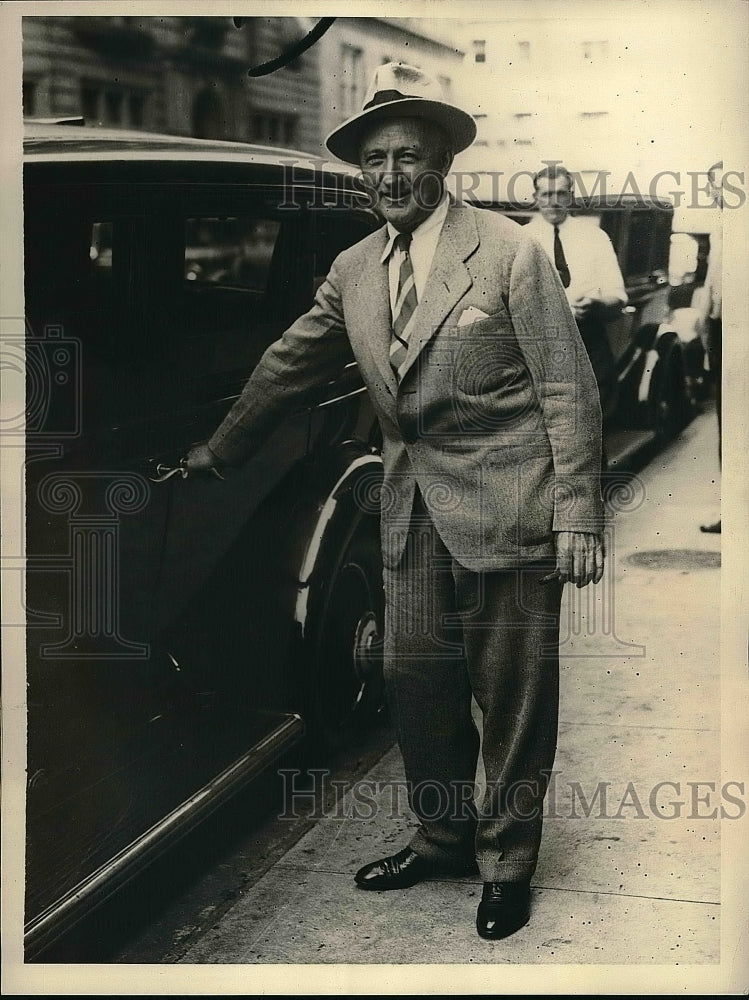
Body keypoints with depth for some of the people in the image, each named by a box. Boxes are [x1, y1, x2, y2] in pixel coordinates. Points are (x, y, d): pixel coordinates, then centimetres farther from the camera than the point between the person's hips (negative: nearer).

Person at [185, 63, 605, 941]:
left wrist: (577, 518, -13)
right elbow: (287, 367, 21)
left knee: (513, 696, 4)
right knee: (416, 683, 12)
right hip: (413, 514, 6)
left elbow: (569, 390, -9)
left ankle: (506, 863, 22)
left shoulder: (509, 253, -8)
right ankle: (443, 837, 32)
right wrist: (217, 452, 27)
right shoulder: (353, 271, 9)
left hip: (505, 511, -5)